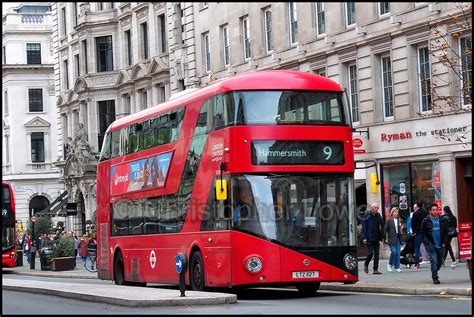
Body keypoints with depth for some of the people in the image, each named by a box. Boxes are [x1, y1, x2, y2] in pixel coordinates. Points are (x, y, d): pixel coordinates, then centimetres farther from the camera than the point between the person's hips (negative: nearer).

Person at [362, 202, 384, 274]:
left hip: (376, 239, 5)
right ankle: (366, 264, 19)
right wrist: (364, 238, -13)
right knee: (370, 253, -7)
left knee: (376, 254, 4)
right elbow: (364, 228, -7)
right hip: (369, 239, -4)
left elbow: (381, 227, 11)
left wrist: (381, 237, 2)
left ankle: (375, 269, 9)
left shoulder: (378, 216, 7)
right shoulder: (367, 216, -6)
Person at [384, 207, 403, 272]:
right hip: (392, 239, -4)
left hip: (398, 238, 4)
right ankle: (390, 265, 9)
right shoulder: (389, 220, -3)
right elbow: (385, 229, -3)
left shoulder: (399, 220, 9)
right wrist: (384, 237, -7)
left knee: (398, 253, 4)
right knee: (394, 252, -11)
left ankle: (397, 267, 10)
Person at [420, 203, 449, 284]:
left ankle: (434, 274, 33)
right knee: (434, 261, -12)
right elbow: (422, 232, 1)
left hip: (440, 245, 3)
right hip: (431, 245, -3)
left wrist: (444, 242, 1)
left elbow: (446, 232, 10)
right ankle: (435, 278, -6)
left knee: (440, 261, 9)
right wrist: (427, 242, -8)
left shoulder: (442, 220, 6)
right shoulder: (426, 221, -1)